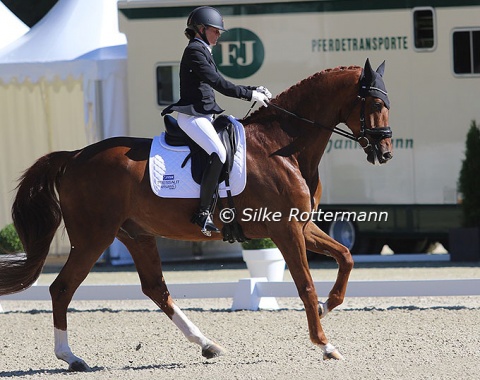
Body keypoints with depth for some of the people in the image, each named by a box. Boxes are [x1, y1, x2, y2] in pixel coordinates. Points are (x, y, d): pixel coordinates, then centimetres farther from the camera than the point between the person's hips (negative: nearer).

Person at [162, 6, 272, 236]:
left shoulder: (202, 52, 20)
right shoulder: (194, 51, -11)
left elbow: (220, 85, 22)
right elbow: (219, 84, -17)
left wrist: (255, 90, 13)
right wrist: (250, 95, -13)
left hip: (203, 116, 11)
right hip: (192, 116, -11)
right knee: (219, 154, -27)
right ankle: (203, 213, -27)